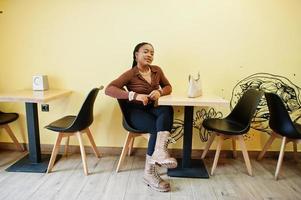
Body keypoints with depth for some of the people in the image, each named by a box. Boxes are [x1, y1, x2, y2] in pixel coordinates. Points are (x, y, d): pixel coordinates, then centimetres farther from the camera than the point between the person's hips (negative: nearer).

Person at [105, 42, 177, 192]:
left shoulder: (157, 70, 9)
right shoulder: (130, 74, -7)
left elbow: (168, 87, 16)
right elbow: (108, 89, -17)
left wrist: (159, 92, -10)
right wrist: (134, 95, -29)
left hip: (152, 109, 4)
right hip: (135, 111, -4)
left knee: (167, 110, -31)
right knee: (159, 127, -30)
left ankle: (159, 152, -44)